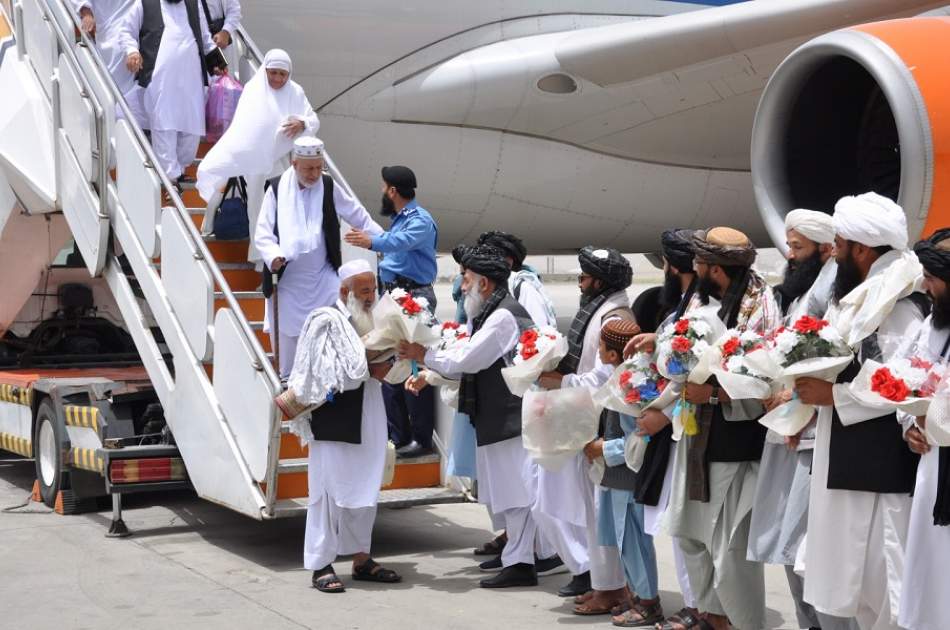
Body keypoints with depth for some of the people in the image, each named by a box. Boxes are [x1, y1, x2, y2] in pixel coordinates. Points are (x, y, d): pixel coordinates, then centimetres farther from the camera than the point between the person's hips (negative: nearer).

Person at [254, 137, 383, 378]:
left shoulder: (329, 187, 2)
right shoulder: (277, 189, -3)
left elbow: (358, 216, 11)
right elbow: (263, 233, -4)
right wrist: (273, 256, -22)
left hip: (323, 278, 1)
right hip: (288, 279, -1)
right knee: (286, 333, 3)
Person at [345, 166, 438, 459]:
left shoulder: (420, 220, -15)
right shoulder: (399, 218, 17)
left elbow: (401, 241, -35)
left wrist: (373, 242, -49)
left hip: (414, 298, -10)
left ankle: (421, 439, -3)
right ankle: (397, 436, 19)